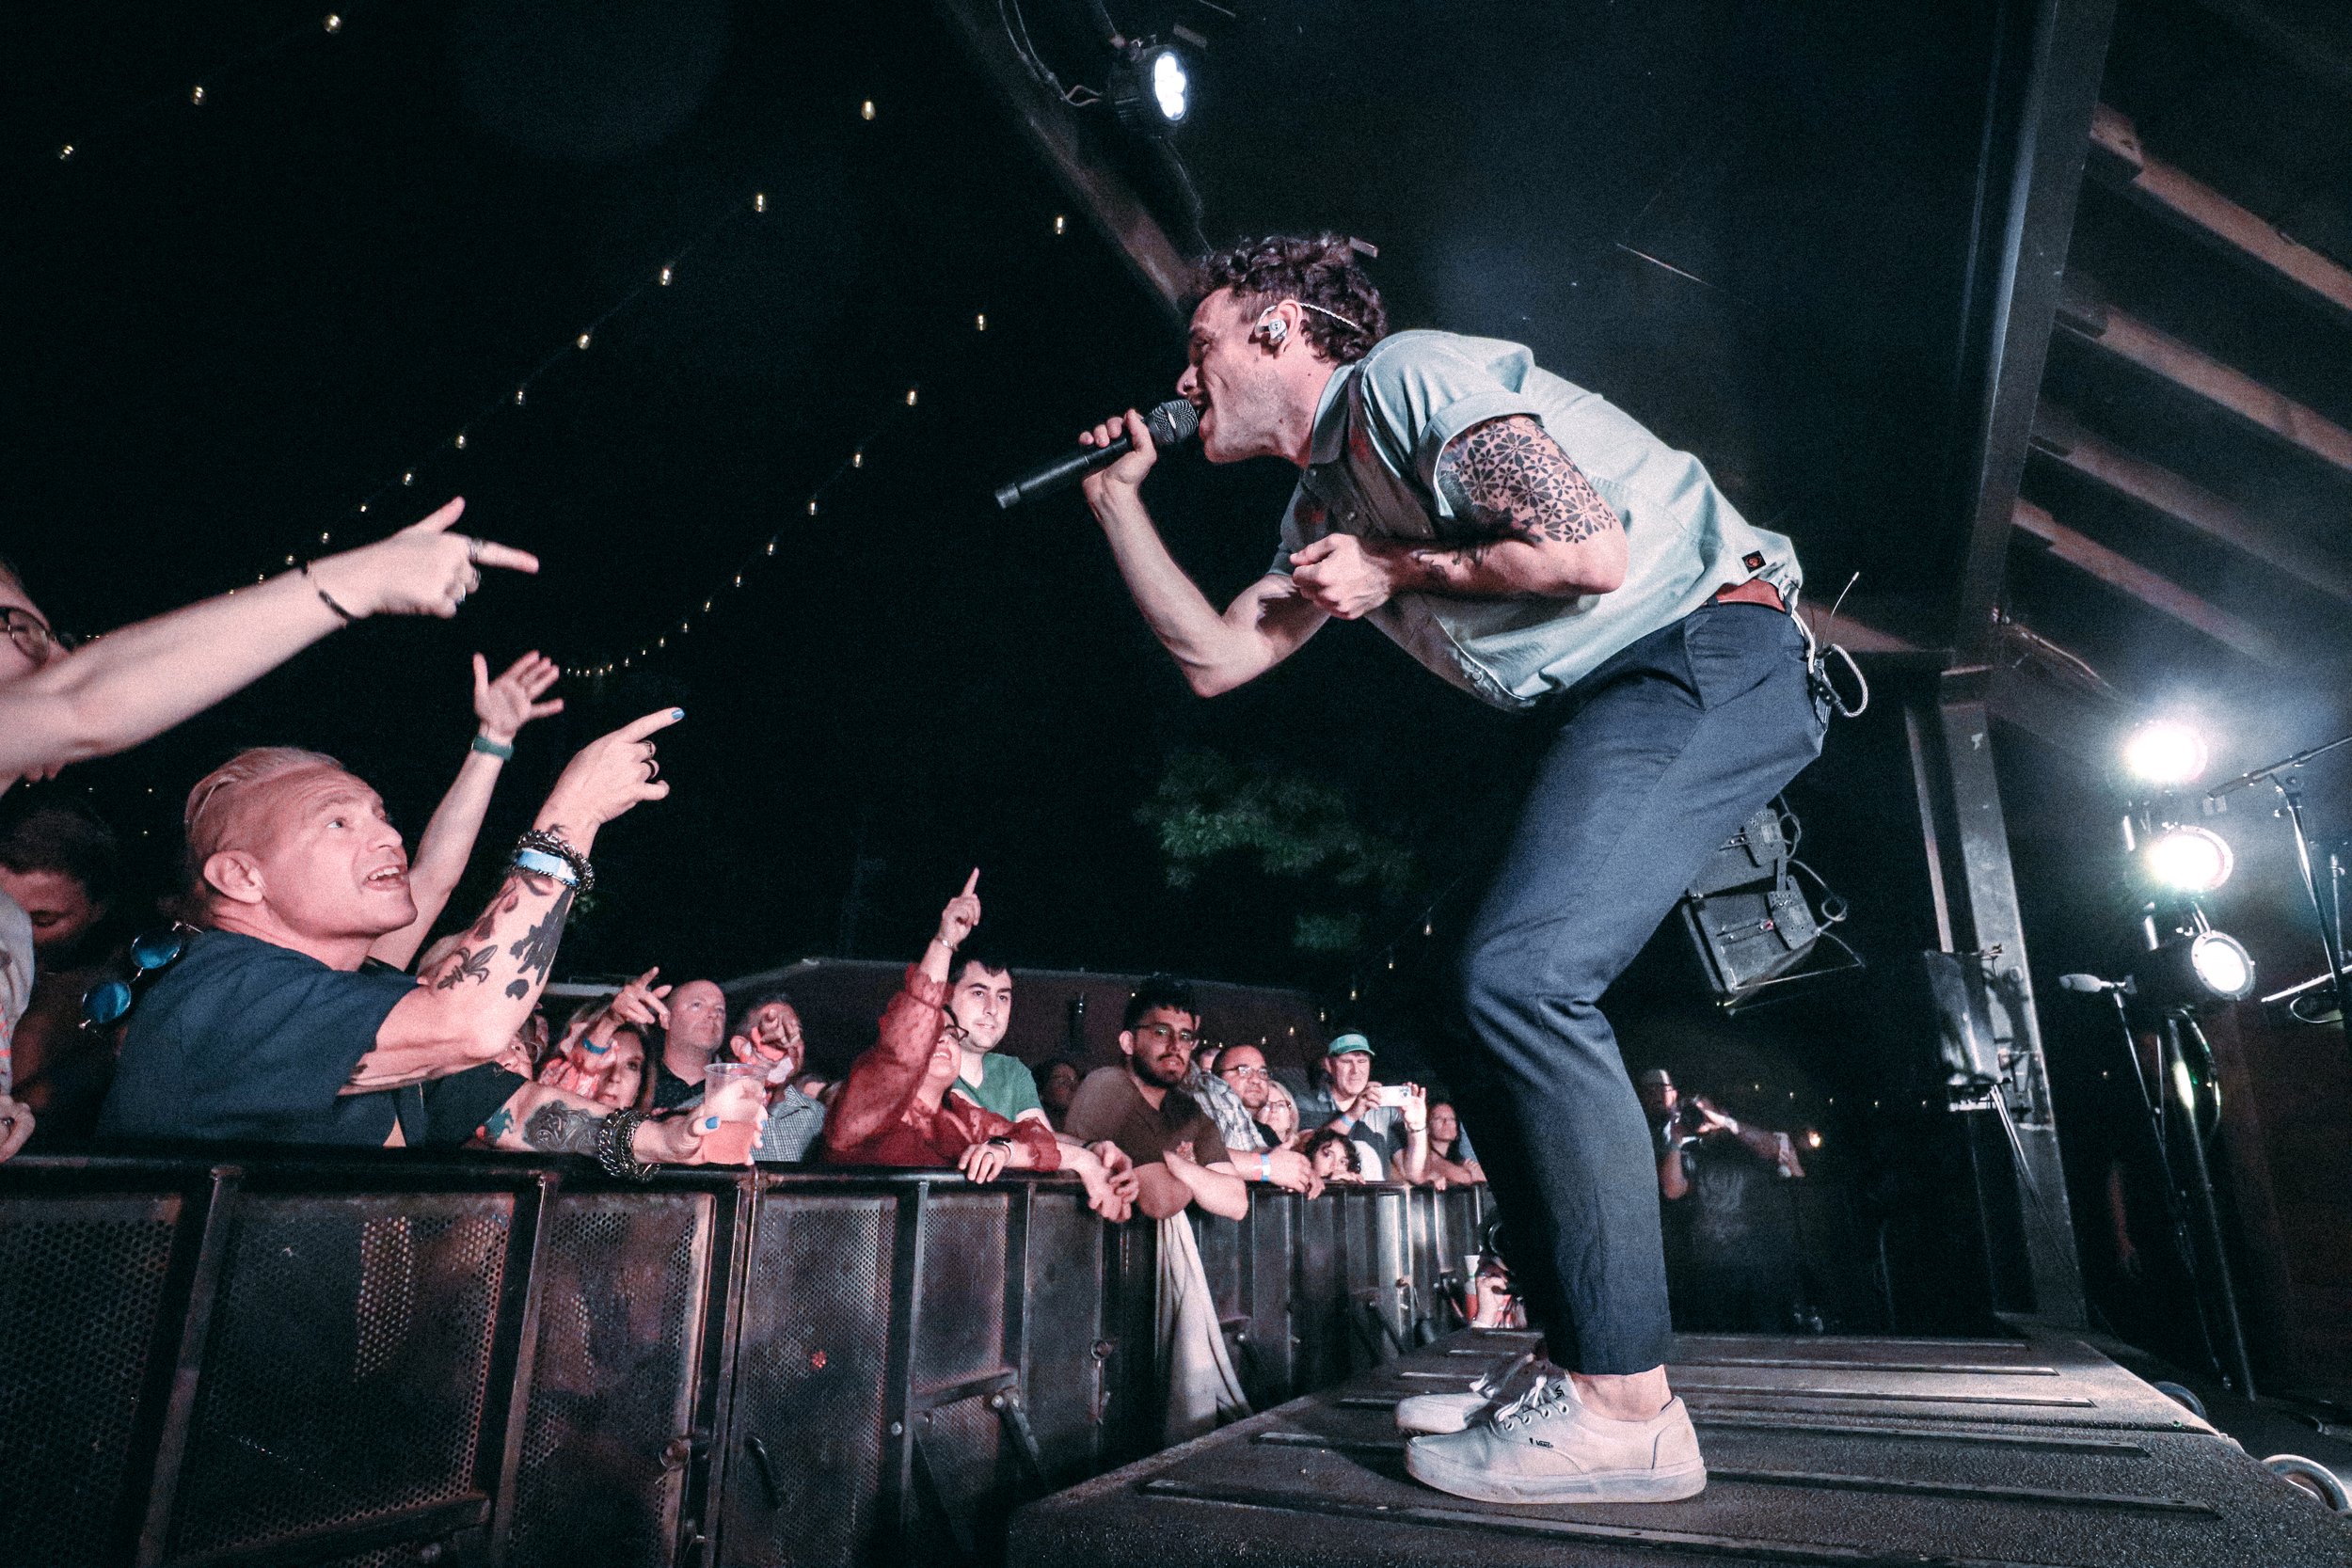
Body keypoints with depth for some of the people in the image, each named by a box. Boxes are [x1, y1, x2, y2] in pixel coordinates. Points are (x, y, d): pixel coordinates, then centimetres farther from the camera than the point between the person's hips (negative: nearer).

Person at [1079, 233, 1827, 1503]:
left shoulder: (1403, 375, -9)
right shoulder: (1325, 507, 18)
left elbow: (1589, 551, -19)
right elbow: (1214, 660, 16)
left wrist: (1395, 573, -7)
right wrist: (1116, 495, 17)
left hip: (1708, 647, -9)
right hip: (1615, 706, 10)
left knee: (1524, 974, -23)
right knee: (1486, 1006, 4)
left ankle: (1627, 1410, -12)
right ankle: (1575, 1369, 12)